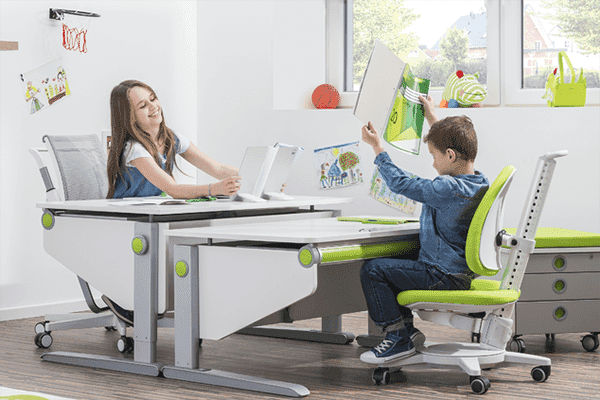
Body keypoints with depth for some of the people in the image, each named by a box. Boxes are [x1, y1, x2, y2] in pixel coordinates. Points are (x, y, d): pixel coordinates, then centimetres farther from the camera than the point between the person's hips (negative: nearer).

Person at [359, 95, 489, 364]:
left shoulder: (449, 189, -25)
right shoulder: (480, 183, 5)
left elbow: (401, 183, -17)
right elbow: (449, 143, 24)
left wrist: (377, 147, -7)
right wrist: (432, 118, 32)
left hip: (444, 276, -10)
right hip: (462, 269, 10)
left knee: (373, 270, -11)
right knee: (390, 265, 22)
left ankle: (398, 338, -4)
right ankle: (406, 328, 23)